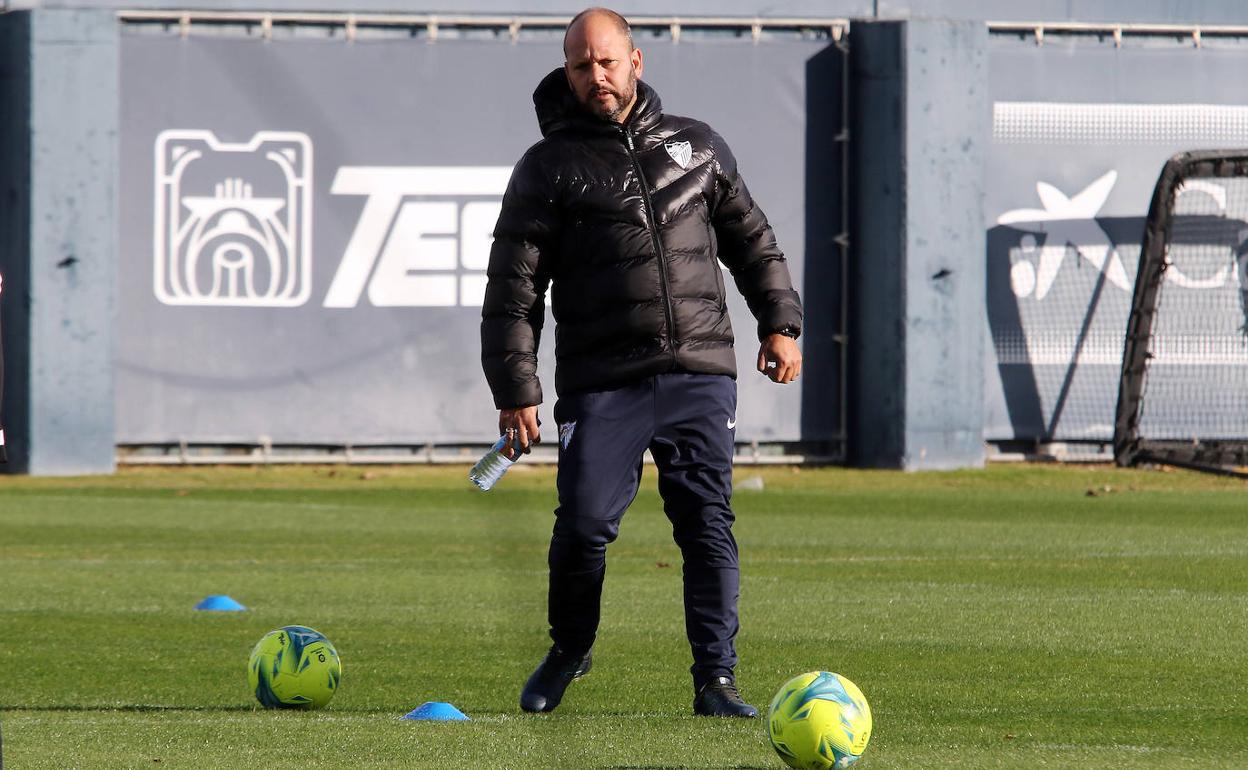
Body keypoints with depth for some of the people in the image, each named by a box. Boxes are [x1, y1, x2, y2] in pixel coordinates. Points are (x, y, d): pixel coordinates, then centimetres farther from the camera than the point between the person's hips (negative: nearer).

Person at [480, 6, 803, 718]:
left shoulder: (698, 147, 15)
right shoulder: (550, 168, 6)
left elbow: (753, 241, 25)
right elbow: (513, 290, 2)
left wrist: (780, 323, 14)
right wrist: (516, 391, -5)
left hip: (700, 377, 2)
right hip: (601, 385, -2)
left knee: (708, 523, -6)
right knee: (584, 525, -8)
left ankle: (716, 679, -3)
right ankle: (570, 651, 19)